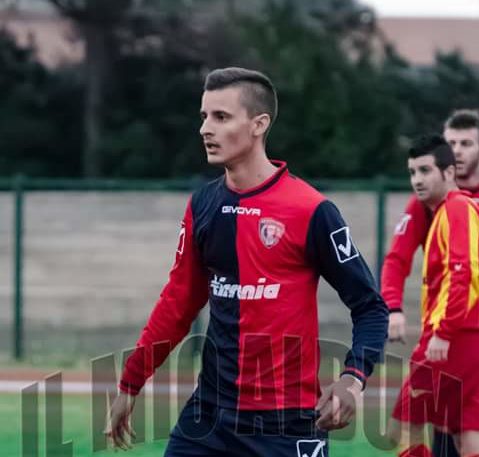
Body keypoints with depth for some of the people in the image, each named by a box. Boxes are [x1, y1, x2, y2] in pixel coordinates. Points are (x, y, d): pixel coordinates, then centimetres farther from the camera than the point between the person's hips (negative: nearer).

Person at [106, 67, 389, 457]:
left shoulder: (310, 211, -11)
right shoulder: (203, 205, 6)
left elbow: (370, 307, -7)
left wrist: (352, 379, -23)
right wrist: (130, 384, 18)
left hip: (286, 422, -5)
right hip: (210, 414, 6)